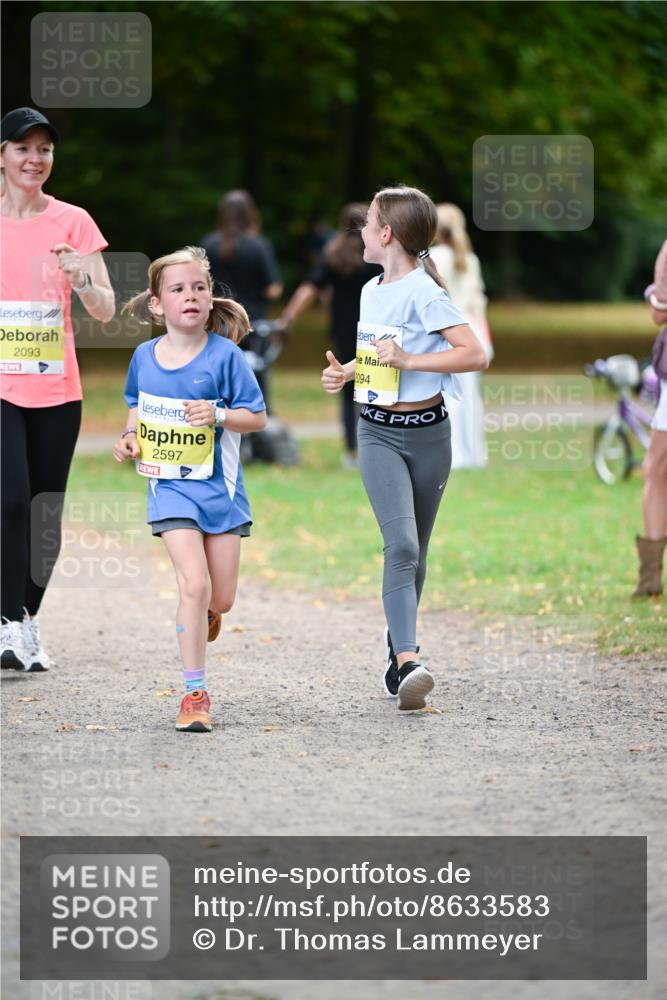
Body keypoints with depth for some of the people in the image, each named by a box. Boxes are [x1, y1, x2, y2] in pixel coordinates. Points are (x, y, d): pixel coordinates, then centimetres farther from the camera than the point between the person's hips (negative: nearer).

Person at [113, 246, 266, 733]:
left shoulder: (225, 355, -9)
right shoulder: (144, 356, 0)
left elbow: (257, 417, -6)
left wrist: (218, 415, -23)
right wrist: (130, 436, -1)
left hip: (219, 487, 0)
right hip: (170, 487, 0)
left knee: (221, 598, 6)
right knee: (194, 586, -15)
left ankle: (202, 616, 46)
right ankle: (196, 695, -6)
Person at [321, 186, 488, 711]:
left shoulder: (424, 293, -11)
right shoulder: (372, 291, 11)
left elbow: (476, 354, -19)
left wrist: (408, 359, -22)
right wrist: (346, 371, 9)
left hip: (427, 433, -3)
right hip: (378, 432, 3)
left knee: (415, 553, 8)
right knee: (401, 545, -15)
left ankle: (396, 658, 25)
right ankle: (408, 664, -27)